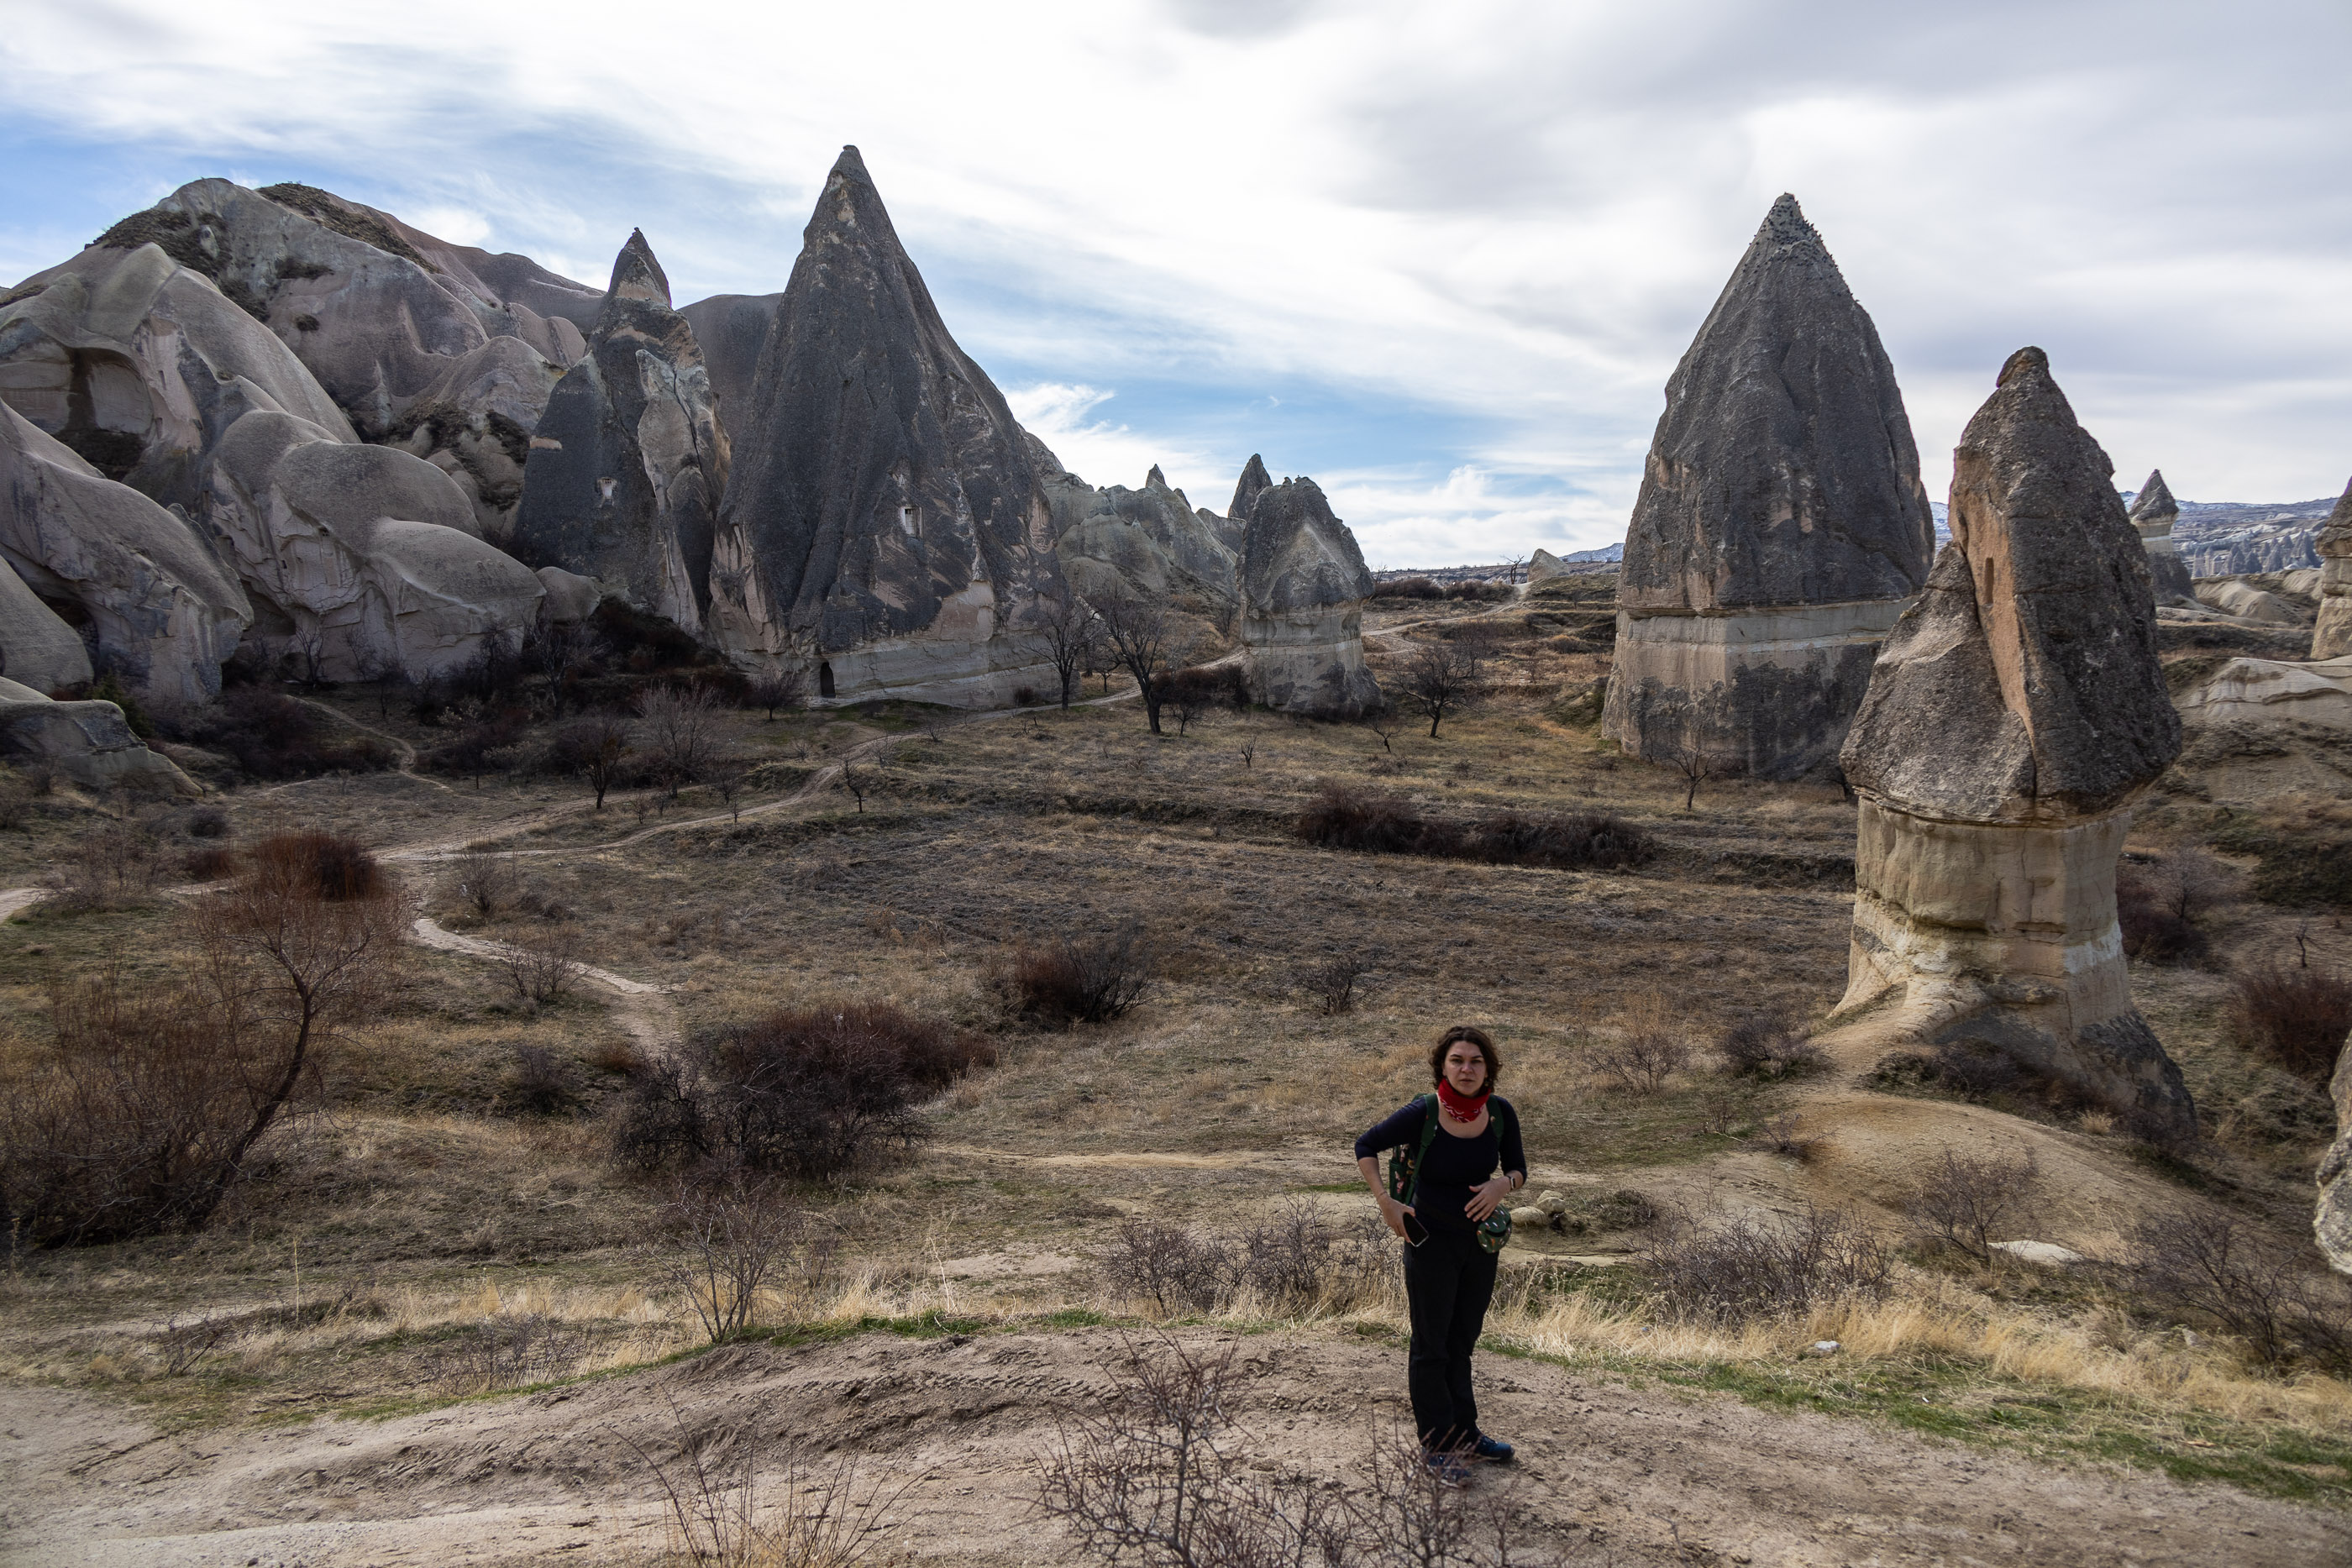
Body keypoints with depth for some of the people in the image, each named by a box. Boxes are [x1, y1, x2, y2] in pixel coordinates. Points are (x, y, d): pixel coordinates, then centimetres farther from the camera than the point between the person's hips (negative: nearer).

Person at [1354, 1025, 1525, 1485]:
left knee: (1462, 1343, 20)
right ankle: (1438, 1445, 20)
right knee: (1431, 1347, 7)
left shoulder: (1500, 1113, -9)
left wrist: (1504, 1184, -18)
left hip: (1480, 1241, 4)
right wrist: (1386, 1202, -16)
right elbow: (1366, 1146, -8)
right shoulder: (1423, 1114, -21)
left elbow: (1519, 1168, 4)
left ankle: (1465, 1433, 35)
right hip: (1431, 1242, -4)